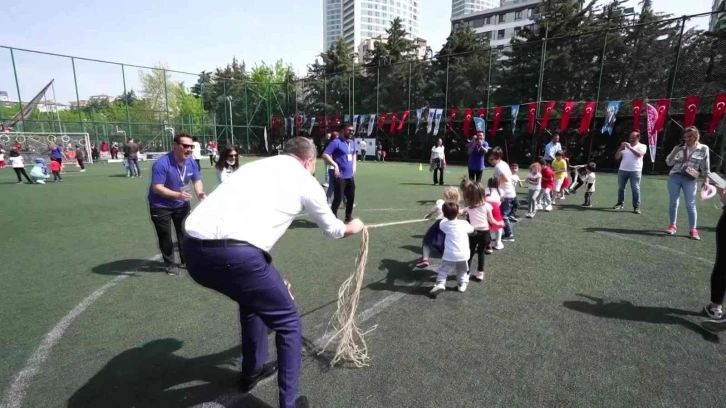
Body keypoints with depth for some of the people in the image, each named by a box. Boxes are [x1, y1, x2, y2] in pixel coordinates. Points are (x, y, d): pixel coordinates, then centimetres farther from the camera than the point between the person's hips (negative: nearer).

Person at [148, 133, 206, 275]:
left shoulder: (191, 163, -12)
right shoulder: (162, 163, -28)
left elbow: (197, 180, 0)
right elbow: (157, 188, -31)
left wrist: (199, 193, -21)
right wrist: (177, 195, -43)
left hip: (181, 204, 5)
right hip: (160, 206, -4)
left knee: (185, 232, 11)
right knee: (165, 236, 5)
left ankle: (186, 260, 28)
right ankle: (170, 264, 23)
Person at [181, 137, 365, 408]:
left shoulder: (255, 166, 28)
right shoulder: (305, 179, 12)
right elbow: (332, 229, 26)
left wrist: (270, 278, 42)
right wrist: (352, 228, 51)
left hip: (193, 249, 8)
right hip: (234, 253, -7)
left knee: (254, 298, 34)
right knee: (288, 322, 16)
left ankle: (252, 371, 50)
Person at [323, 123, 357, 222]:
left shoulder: (353, 143, 13)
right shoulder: (336, 142, -12)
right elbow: (325, 154, -17)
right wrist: (335, 165, -24)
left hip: (350, 176, 8)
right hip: (340, 176, -8)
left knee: (351, 197, 14)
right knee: (338, 198, -6)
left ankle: (348, 217, 30)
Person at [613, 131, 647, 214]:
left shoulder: (642, 146, 6)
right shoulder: (625, 146, 15)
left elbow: (639, 154, -15)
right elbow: (617, 157, 8)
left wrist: (630, 147, -20)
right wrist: (620, 149, -6)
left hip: (635, 171, -3)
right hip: (622, 170, 4)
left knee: (635, 189, -6)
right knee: (620, 188, 7)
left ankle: (636, 207, -2)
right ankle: (620, 203, 19)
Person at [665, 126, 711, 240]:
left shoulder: (703, 148, 2)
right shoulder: (679, 148, 5)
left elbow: (705, 166, 5)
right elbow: (669, 162, 2)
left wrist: (706, 180, 1)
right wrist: (676, 151, -10)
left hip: (690, 180, -1)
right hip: (674, 177, 1)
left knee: (690, 205, -1)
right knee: (673, 203, 5)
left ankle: (693, 230, 6)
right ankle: (672, 225, 16)